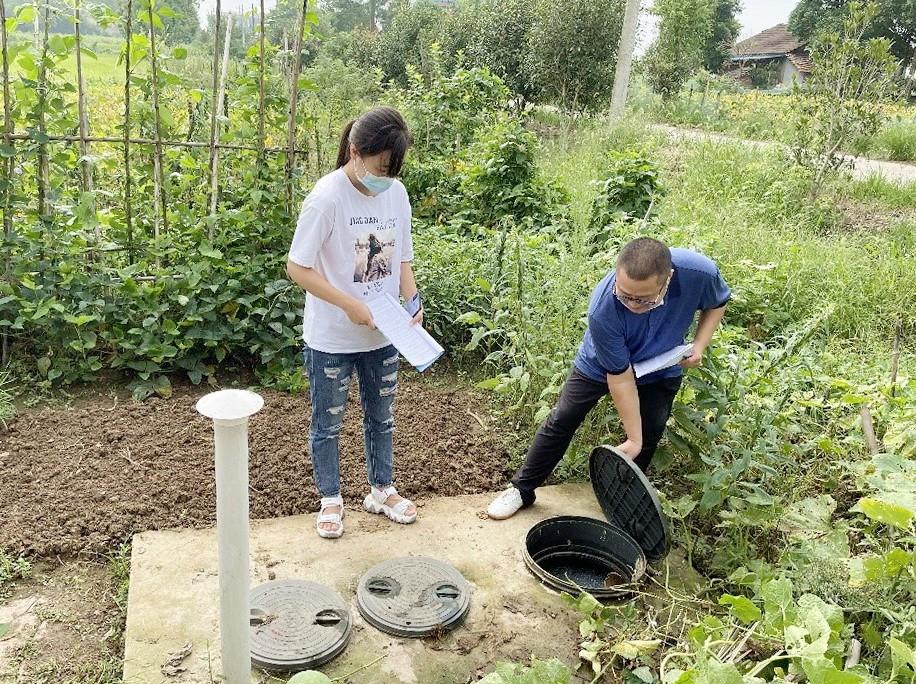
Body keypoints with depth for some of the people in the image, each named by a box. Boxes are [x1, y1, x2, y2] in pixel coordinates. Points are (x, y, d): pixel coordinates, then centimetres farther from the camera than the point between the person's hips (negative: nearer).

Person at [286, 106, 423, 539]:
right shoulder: (327, 198, -19)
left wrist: (413, 301, -9)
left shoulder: (397, 194, -1)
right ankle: (330, 500, 31)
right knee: (327, 422, 12)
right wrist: (350, 305, -22)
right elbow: (297, 268, -16)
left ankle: (381, 490, 39)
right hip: (331, 338, -5)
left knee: (381, 417, 19)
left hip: (383, 336, 5)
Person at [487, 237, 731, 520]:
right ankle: (522, 489, 16)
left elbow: (717, 303, -9)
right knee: (562, 420, 1)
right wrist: (633, 439, -25)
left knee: (650, 434, 4)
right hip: (601, 365, -2)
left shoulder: (699, 272, -37)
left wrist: (699, 345, -24)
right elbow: (620, 376, -31)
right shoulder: (602, 310, -43)